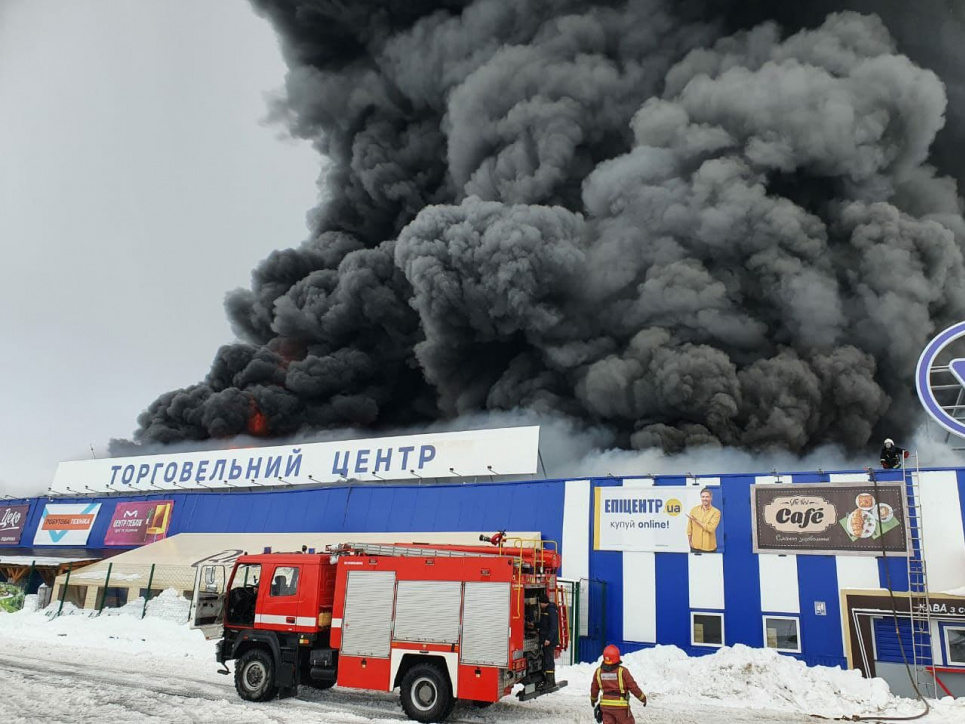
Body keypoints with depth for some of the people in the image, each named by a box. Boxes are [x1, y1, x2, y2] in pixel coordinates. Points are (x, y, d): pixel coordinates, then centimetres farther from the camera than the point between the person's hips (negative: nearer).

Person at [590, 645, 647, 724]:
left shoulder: (599, 671, -2)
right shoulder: (622, 671, -16)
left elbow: (594, 688, 10)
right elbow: (633, 686, -10)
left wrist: (593, 699, 29)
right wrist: (643, 698, 7)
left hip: (605, 705, 4)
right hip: (620, 705, -4)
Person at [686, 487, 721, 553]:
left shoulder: (716, 512, -6)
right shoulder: (694, 509, 2)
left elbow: (711, 528, -17)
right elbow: (689, 527, 6)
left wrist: (696, 520, -17)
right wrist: (690, 541, 3)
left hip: (709, 548, -2)